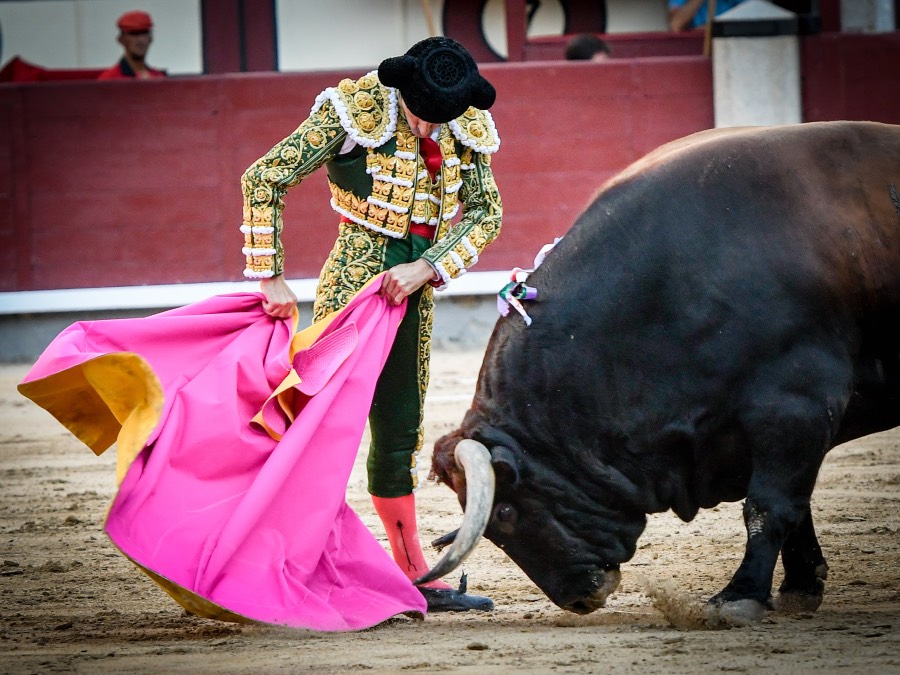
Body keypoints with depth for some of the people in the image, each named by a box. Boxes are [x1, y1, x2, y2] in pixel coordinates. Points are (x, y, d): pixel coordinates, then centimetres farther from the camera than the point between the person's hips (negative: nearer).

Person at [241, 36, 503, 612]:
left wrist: (426, 268, -9)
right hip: (353, 281, -6)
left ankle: (413, 575, 19)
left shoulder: (468, 130, 1)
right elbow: (264, 179, -13)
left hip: (412, 292, 6)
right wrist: (270, 277, -13)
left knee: (400, 433, 12)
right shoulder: (353, 109, -14)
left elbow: (486, 213, 6)